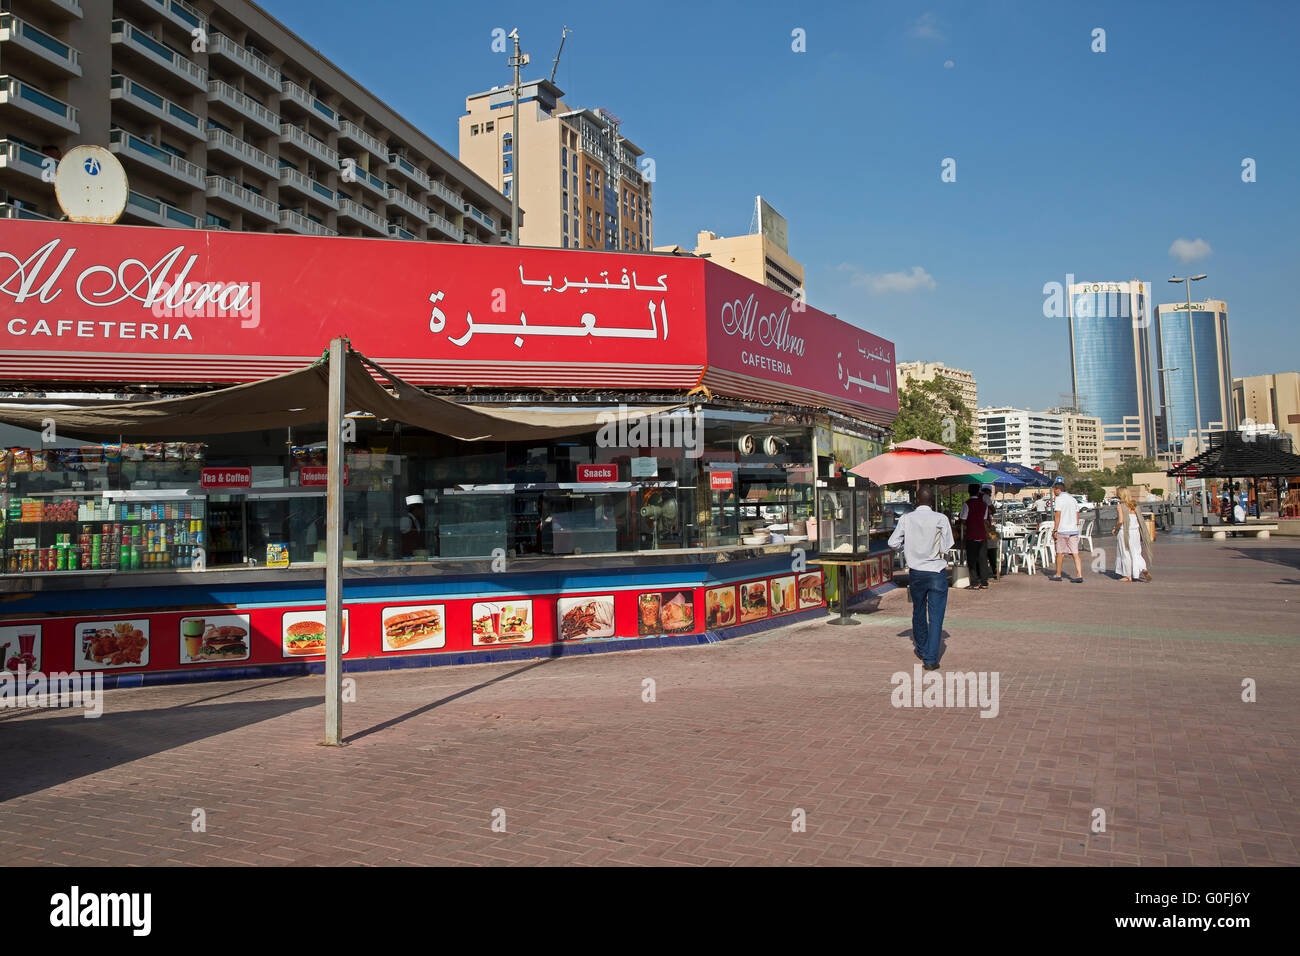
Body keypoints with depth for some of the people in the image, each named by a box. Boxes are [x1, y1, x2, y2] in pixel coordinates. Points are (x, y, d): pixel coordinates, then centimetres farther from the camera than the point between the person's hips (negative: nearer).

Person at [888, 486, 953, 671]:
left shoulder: (906, 518, -3)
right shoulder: (940, 519, -8)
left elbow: (893, 543, -3)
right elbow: (946, 547, -7)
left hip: (916, 572, 3)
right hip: (937, 571, -2)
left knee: (918, 612, 20)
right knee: (936, 616, 0)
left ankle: (921, 649, 37)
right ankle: (931, 658, -4)